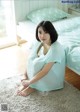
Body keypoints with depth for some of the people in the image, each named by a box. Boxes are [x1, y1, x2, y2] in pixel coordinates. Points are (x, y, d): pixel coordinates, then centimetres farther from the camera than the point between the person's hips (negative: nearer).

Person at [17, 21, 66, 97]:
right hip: (44, 76, 7)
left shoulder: (56, 49, -32)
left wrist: (29, 82, -23)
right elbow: (30, 60, -1)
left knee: (37, 63, -25)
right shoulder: (41, 44, -8)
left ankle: (33, 87, -5)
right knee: (32, 59, -9)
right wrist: (25, 77, -7)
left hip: (54, 79, -7)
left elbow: (44, 71, -31)